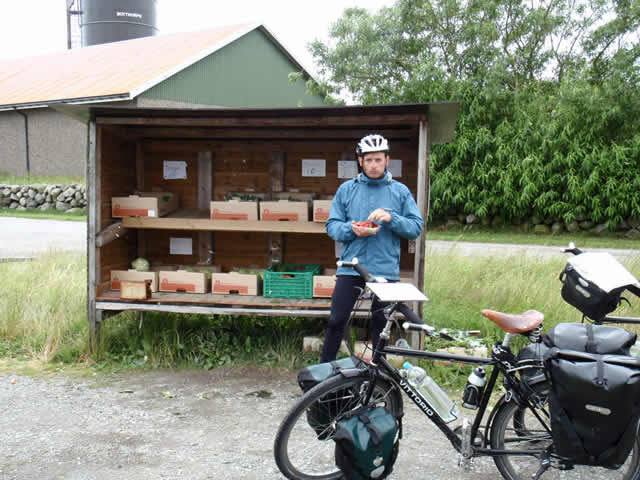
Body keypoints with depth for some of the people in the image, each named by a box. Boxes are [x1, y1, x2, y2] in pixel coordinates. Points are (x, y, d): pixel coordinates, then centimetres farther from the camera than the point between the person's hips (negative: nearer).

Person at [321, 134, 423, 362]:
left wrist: (391, 218, -15)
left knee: (381, 326, 9)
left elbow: (416, 227, 2)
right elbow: (332, 225, 5)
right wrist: (351, 230, -15)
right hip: (350, 268, 0)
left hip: (385, 270, 0)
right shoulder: (346, 189, 7)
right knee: (336, 321, -1)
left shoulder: (400, 191, 6)